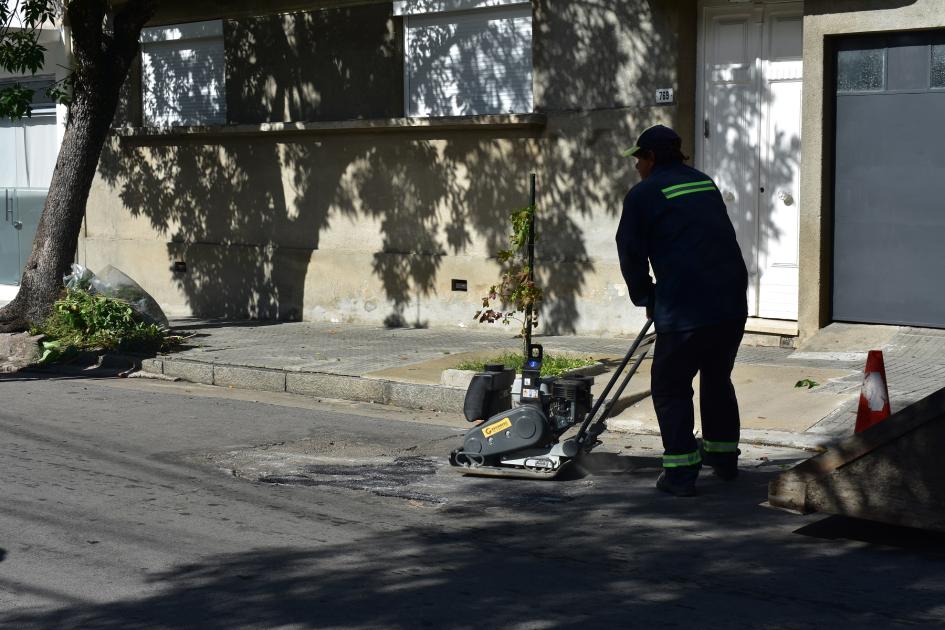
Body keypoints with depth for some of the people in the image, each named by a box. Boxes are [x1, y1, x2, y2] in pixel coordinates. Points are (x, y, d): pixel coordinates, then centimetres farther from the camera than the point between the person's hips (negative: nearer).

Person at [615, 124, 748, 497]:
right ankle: (723, 457, 33)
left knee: (671, 387, 6)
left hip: (686, 309, -6)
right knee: (718, 378, 24)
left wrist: (646, 299, 18)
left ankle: (680, 472, 1)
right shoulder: (706, 184, 19)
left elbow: (631, 256, 1)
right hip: (733, 302, 6)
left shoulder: (643, 194, 0)